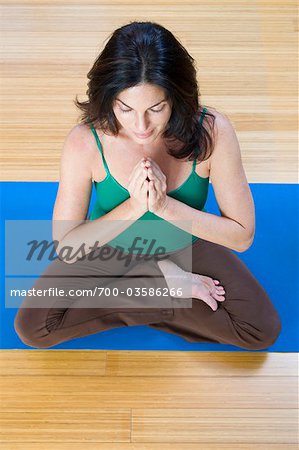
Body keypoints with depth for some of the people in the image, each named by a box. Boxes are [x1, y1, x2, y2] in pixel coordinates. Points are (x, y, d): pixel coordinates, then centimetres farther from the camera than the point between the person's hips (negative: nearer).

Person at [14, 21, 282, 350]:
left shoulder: (211, 131, -27)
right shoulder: (84, 142, -27)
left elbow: (242, 235, -21)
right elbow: (66, 248, -20)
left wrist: (164, 204, -35)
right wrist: (134, 206, -35)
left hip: (186, 244, 0)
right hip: (109, 248, 1)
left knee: (264, 331, -13)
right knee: (31, 328, -13)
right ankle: (163, 281, -5)